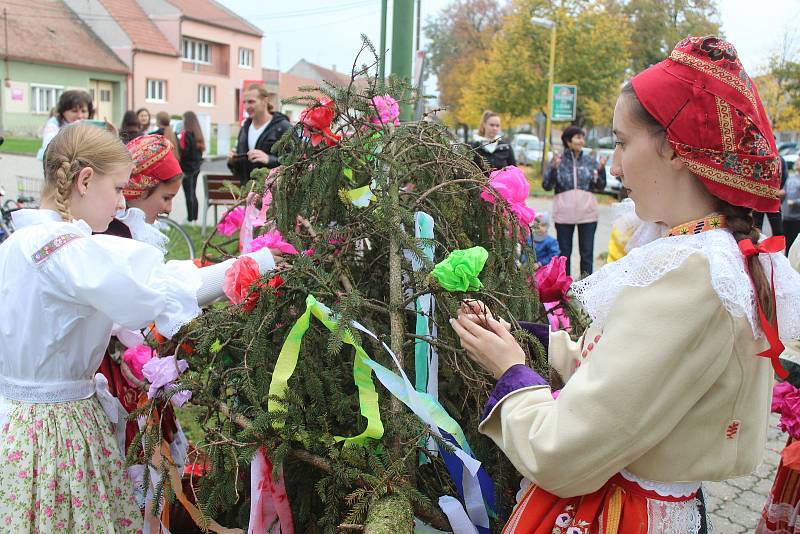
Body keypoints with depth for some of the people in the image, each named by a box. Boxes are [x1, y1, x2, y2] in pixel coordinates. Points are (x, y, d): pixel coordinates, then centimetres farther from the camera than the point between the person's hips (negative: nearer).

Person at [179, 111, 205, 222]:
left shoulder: (186, 134, -15)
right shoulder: (198, 134, 9)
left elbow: (182, 151, -19)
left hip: (187, 168, -8)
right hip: (196, 167, 8)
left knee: (188, 194, -4)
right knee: (193, 194, 15)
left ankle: (190, 218, -1)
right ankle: (194, 217, 19)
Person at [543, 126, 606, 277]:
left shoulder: (590, 161, 5)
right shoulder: (559, 160, 1)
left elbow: (600, 186, 5)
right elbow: (546, 186, -3)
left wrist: (601, 169, -11)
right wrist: (554, 168, -17)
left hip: (587, 212, 1)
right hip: (564, 213, -1)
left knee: (587, 253, 4)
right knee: (564, 252, 8)